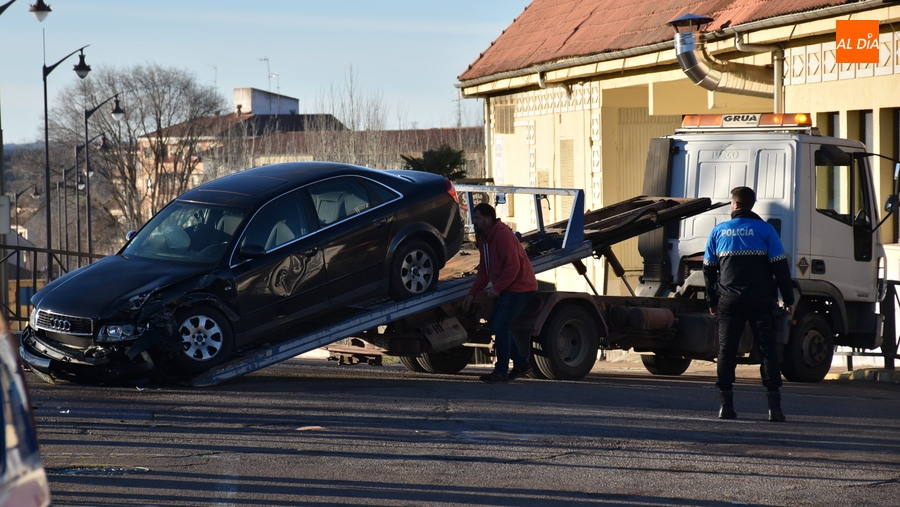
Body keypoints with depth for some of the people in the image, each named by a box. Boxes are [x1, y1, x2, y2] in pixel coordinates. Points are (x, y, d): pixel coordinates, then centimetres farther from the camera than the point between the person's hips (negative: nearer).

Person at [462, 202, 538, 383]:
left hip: (519, 287, -11)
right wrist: (472, 293, 11)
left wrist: (497, 288, -24)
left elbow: (513, 266, -27)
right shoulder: (484, 238, 10)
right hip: (507, 288, 11)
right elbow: (484, 269, 16)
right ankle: (521, 364, 23)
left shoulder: (503, 236, -22)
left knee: (500, 326, -14)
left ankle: (501, 372, -8)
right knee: (495, 324, 16)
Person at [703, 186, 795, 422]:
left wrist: (712, 301, 19)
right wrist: (788, 299, 4)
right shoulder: (765, 230, 0)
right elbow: (780, 267, -2)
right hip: (760, 301, -1)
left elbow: (709, 269, 11)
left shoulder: (719, 231, 7)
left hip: (729, 301, 1)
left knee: (726, 351, 6)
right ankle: (774, 406, -6)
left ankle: (726, 405, 2)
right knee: (767, 350, 0)